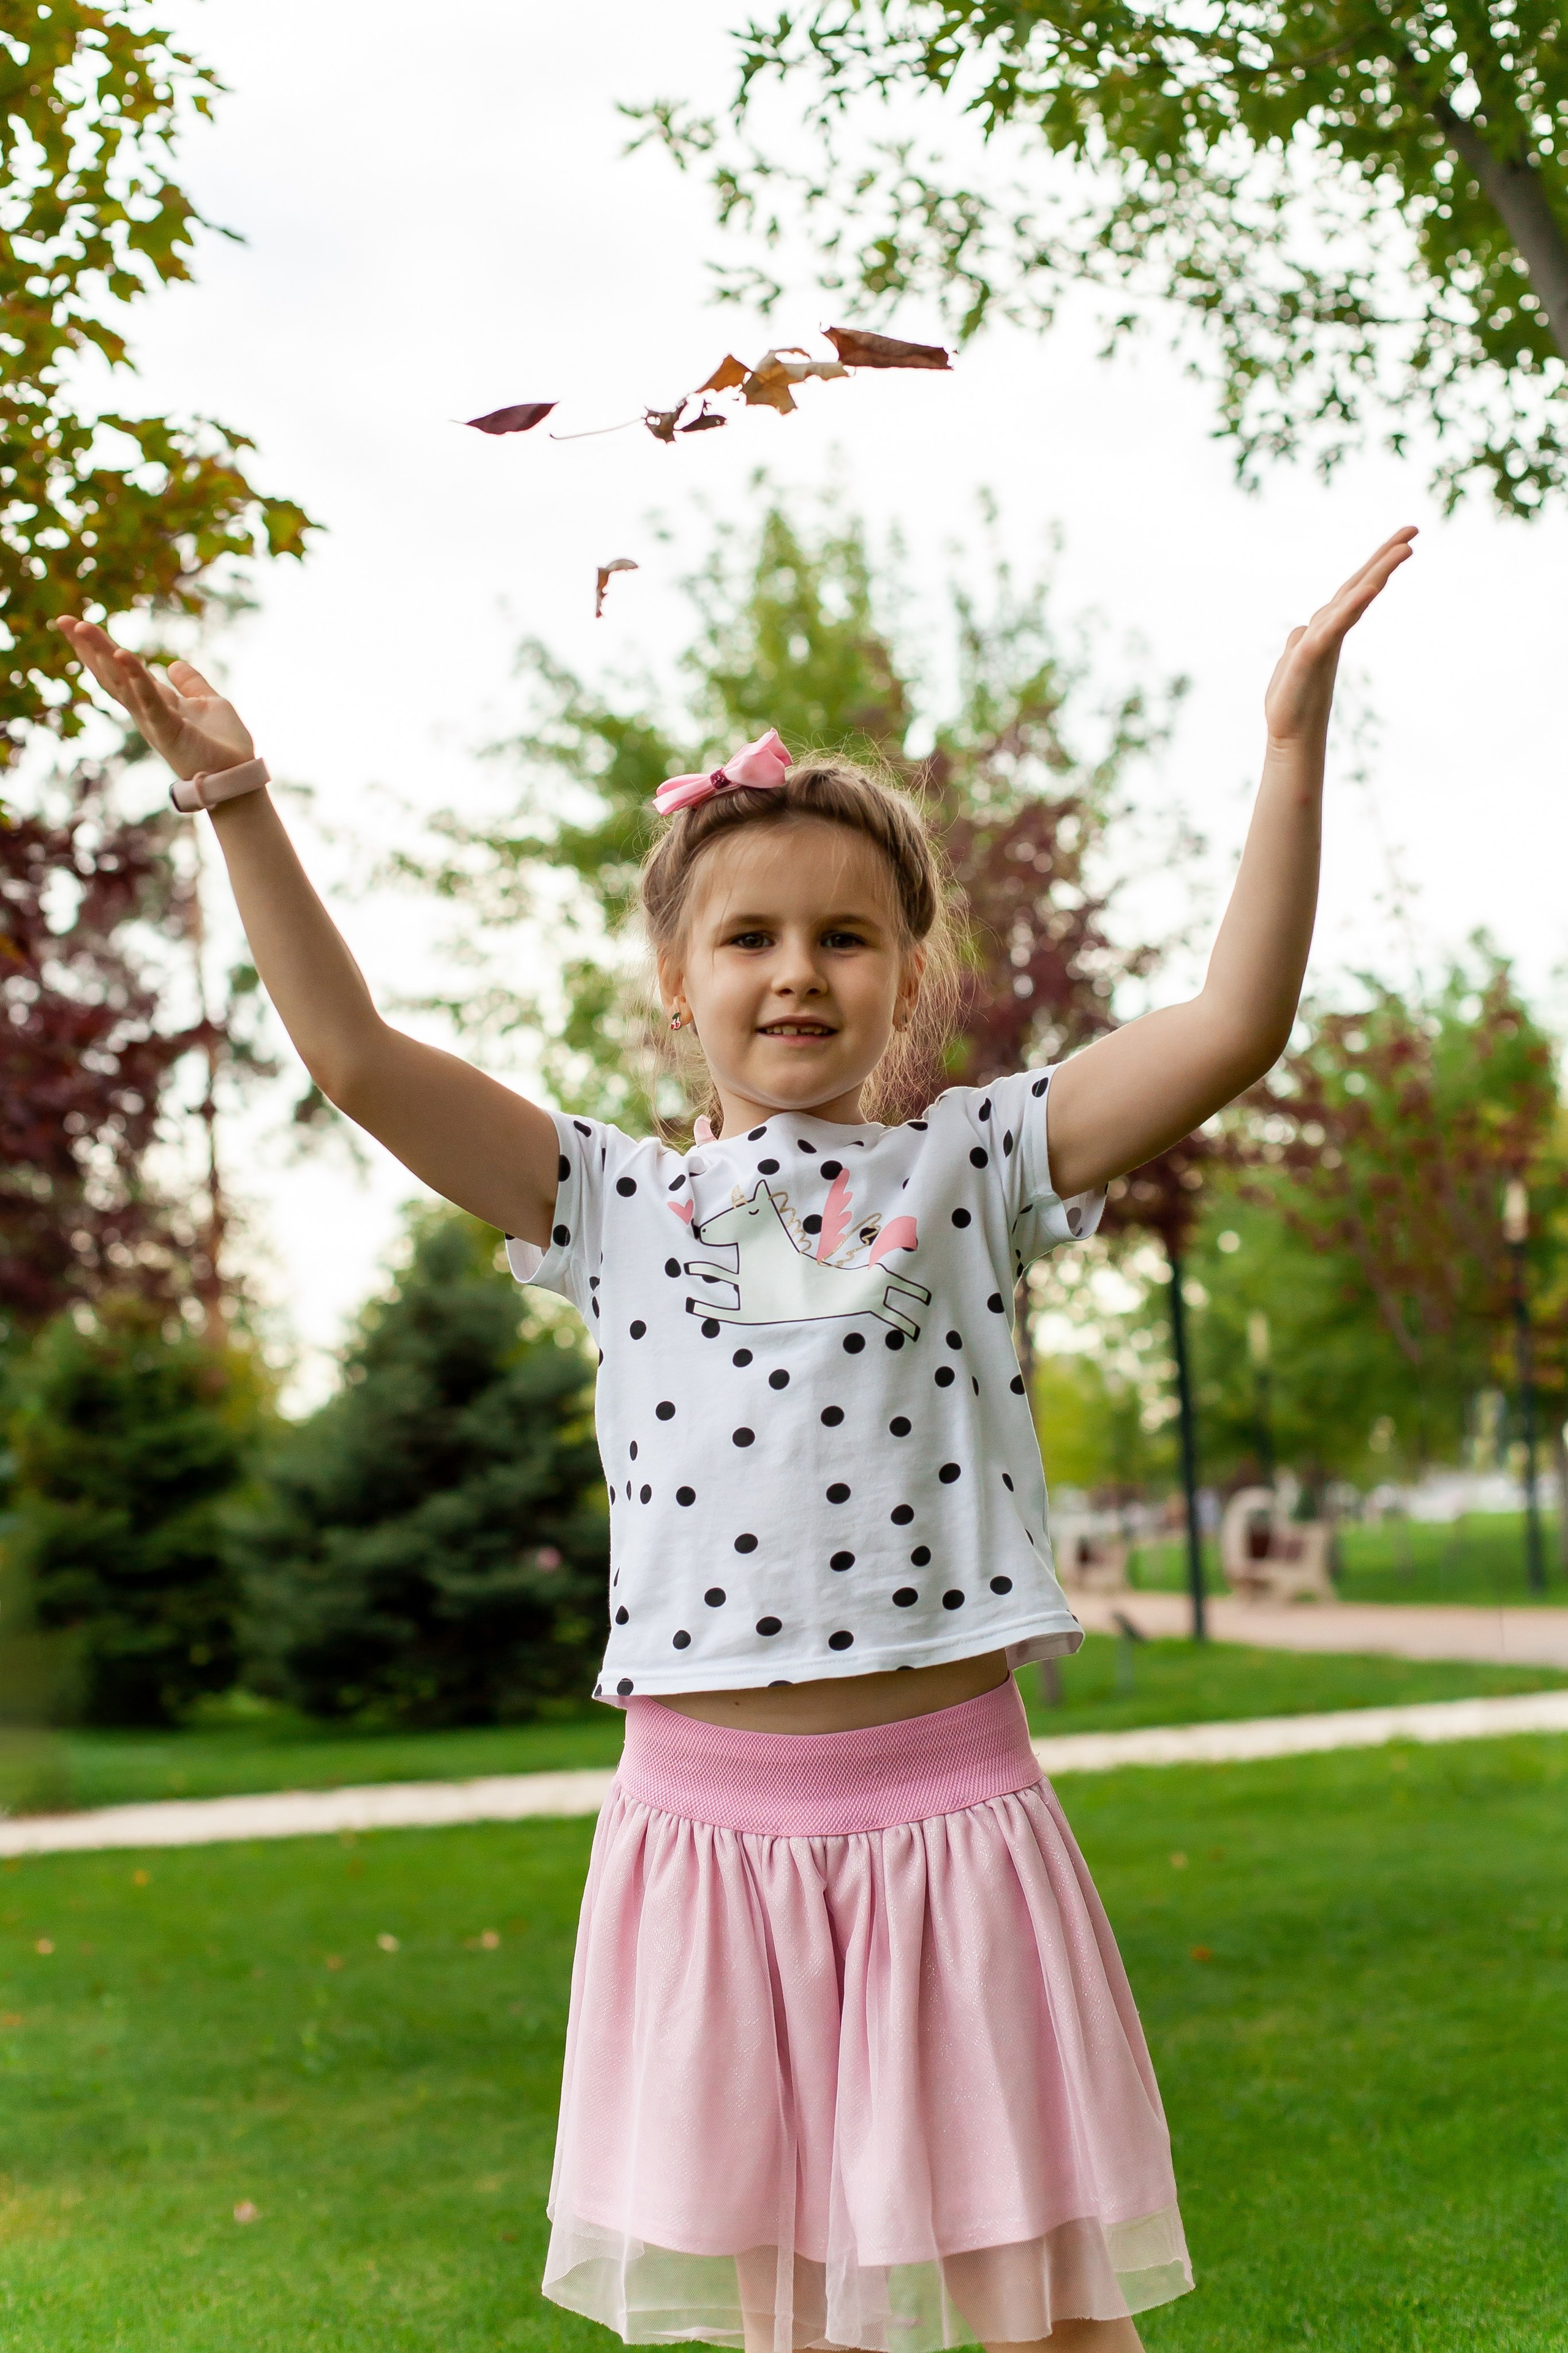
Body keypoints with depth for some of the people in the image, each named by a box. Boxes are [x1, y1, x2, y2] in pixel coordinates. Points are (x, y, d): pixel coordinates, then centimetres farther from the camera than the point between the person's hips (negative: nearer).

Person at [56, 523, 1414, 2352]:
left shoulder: (970, 1167, 4)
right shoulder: (616, 1204, 7)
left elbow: (1233, 1023, -5)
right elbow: (356, 1057, 3)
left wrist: (1292, 738, -9)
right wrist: (238, 805, 2)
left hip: (948, 1815, -1)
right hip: (704, 1819, 2)